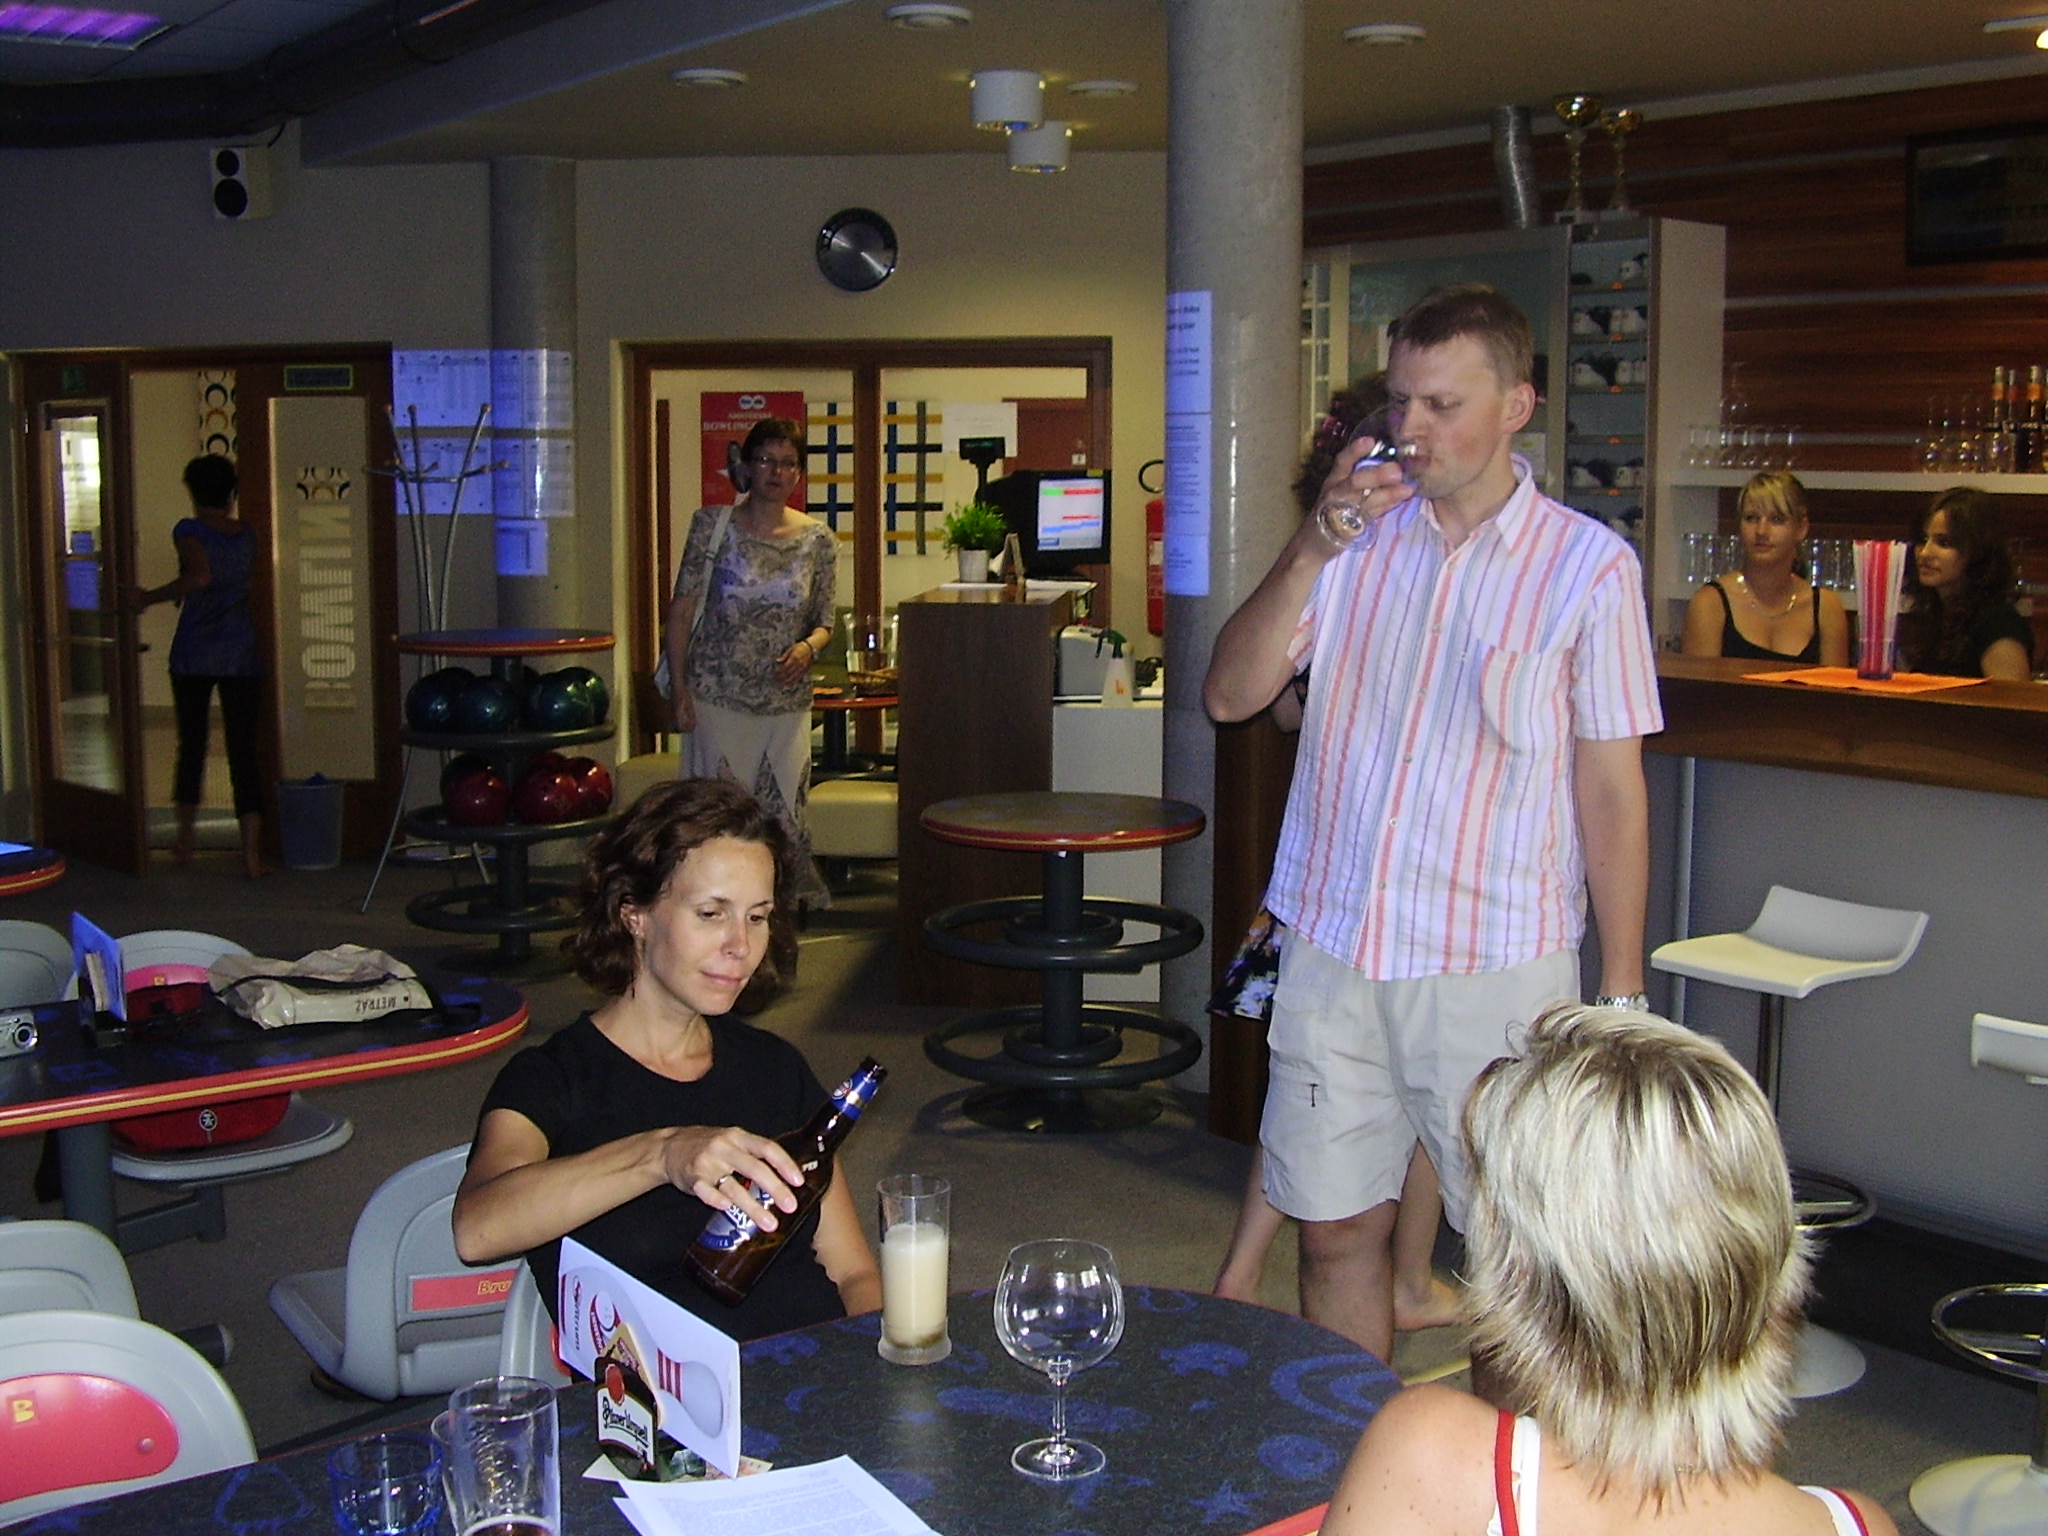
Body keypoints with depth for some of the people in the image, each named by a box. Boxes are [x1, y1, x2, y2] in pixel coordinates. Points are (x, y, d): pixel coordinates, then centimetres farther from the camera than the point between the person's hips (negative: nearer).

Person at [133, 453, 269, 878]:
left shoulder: (189, 531, -6)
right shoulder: (246, 533, 7)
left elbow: (201, 575, -23)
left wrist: (151, 597, -15)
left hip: (194, 654, -2)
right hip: (242, 654, 2)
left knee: (192, 744, 14)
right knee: (243, 751, 0)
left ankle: (186, 840, 24)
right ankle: (252, 854, -5)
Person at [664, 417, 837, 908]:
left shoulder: (818, 541, 4)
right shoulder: (712, 524, 0)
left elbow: (824, 623, 12)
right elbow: (682, 609, 1)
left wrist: (808, 647, -12)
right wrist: (679, 685, -5)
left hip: (786, 700, 1)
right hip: (716, 695, -1)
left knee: (785, 813, -1)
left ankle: (795, 902, 21)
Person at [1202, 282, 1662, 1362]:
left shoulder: (1588, 567, -2)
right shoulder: (1357, 540, 7)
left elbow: (1611, 791, -1)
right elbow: (1229, 696, -1)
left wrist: (1620, 992, -1)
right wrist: (1312, 549, -13)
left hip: (1498, 964, -3)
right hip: (1332, 949, 3)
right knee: (1337, 1228, 12)